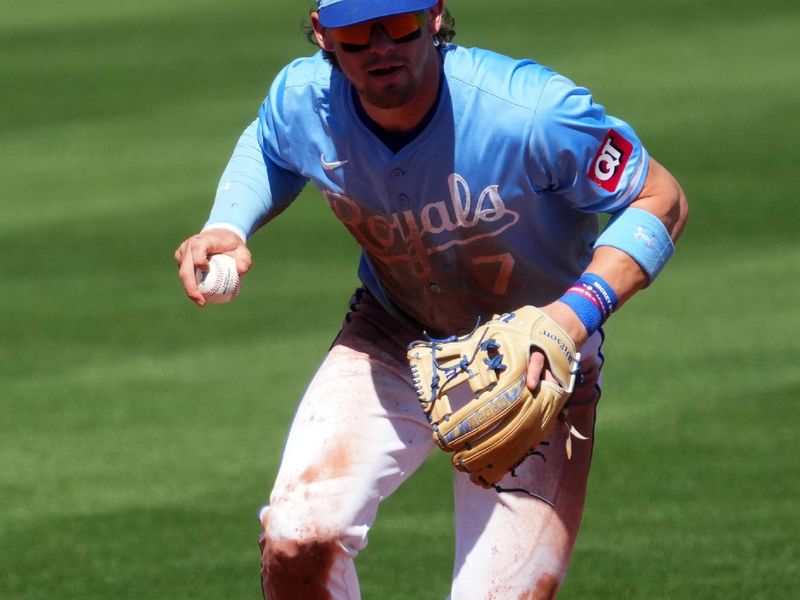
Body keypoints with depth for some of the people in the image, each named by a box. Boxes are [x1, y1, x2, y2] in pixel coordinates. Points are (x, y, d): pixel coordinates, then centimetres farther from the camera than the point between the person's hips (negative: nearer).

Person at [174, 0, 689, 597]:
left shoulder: (531, 112, -31)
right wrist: (226, 228, -9)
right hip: (393, 341, 3)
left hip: (537, 364, -3)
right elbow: (267, 148, 11)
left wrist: (578, 313, -34)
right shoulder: (302, 101, -16)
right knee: (297, 540, -19)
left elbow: (660, 199, -19)